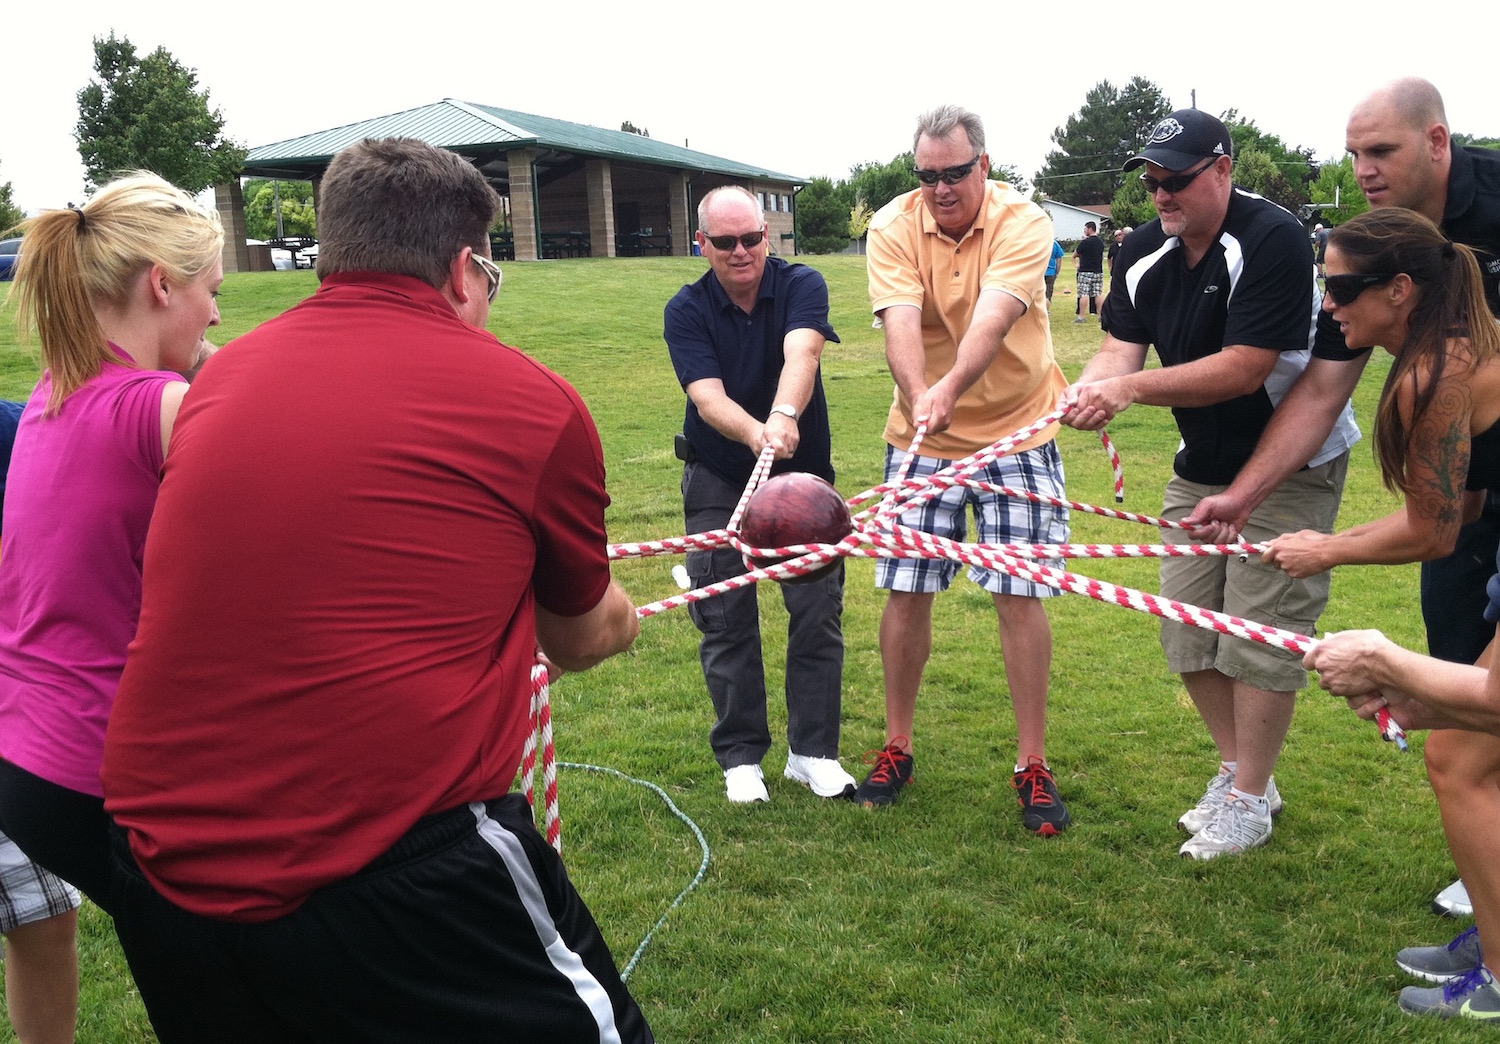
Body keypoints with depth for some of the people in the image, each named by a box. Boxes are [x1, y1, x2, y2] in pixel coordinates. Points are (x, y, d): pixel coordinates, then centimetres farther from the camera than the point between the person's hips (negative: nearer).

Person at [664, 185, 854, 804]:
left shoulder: (801, 285, -11)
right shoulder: (686, 311, -11)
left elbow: (801, 353, -32)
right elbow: (707, 397, -25)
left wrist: (783, 416, -54)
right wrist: (756, 434, -47)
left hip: (804, 473, 0)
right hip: (720, 481, 0)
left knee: (819, 611, 0)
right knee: (726, 619, 1)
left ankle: (813, 752, 16)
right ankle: (740, 756, 17)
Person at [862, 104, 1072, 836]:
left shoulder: (1022, 221, -12)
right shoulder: (894, 226, -7)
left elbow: (993, 317, -30)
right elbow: (901, 323, -23)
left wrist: (952, 387, -48)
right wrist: (920, 397, -43)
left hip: (1017, 432, -1)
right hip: (920, 437, 2)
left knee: (1019, 594, -3)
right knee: (906, 591, 3)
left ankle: (1033, 766, 11)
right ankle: (897, 748, 21)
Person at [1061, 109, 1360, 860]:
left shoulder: (1271, 239, -24)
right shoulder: (1144, 253, -1)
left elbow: (1246, 369, -30)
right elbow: (1122, 346, -7)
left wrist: (1132, 389, -34)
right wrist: (1092, 387, -30)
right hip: (1201, 465, 7)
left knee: (1260, 633, -5)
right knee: (1186, 628, 8)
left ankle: (1248, 801, 12)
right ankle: (1240, 772, 28)